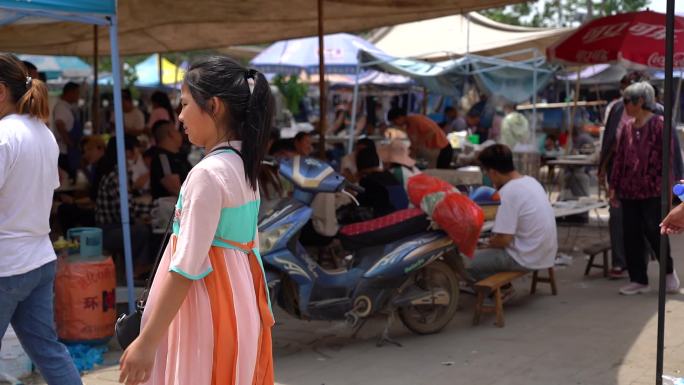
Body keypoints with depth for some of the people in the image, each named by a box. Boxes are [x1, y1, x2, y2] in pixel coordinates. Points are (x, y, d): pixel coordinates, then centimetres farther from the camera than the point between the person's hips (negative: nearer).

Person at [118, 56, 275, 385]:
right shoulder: (243, 166, 7)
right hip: (237, 301, 9)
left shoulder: (207, 174, -20)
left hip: (209, 307, -9)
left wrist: (147, 340, -18)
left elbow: (187, 266, -22)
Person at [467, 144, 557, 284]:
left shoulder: (508, 192, -22)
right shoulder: (530, 181, 5)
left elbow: (504, 239, -21)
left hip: (526, 258, -9)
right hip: (544, 252, 9)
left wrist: (487, 244, -2)